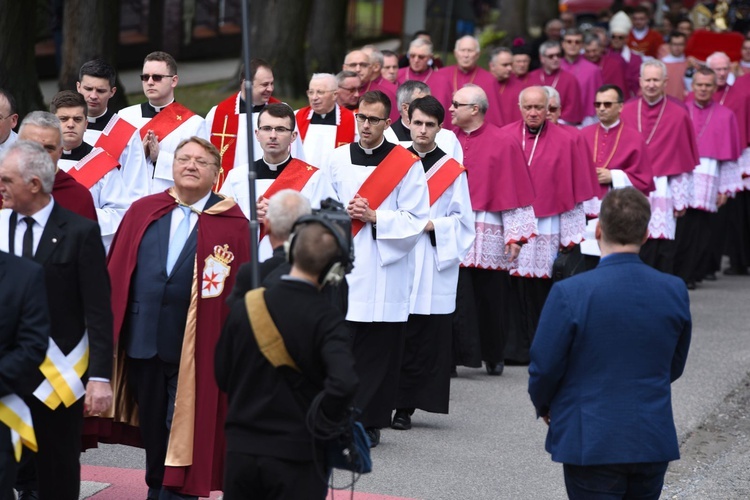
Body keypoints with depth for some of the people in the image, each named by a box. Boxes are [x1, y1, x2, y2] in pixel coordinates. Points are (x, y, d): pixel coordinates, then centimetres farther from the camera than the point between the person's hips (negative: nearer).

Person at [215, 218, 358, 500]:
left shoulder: (245, 308, -1)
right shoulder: (325, 319, -14)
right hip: (295, 455, -4)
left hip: (241, 450, 4)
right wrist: (325, 419, -10)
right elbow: (343, 383, -27)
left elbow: (222, 374, 7)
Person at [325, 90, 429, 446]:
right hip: (342, 266, 2)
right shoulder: (338, 160, 10)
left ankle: (369, 422, 8)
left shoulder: (406, 164, 1)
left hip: (385, 270, -2)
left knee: (378, 350, -1)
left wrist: (374, 217, -13)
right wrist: (343, 214, -7)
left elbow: (416, 219, -2)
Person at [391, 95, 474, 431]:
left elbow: (463, 220, 4)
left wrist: (431, 226, -10)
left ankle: (405, 406, 4)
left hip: (432, 267, -1)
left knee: (422, 340, -2)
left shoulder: (452, 171, 6)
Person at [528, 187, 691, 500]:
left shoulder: (569, 294, -17)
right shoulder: (675, 292, -3)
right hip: (654, 443, 4)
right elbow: (674, 367, 9)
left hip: (592, 442, -4)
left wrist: (544, 405, 12)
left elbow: (544, 366, -9)